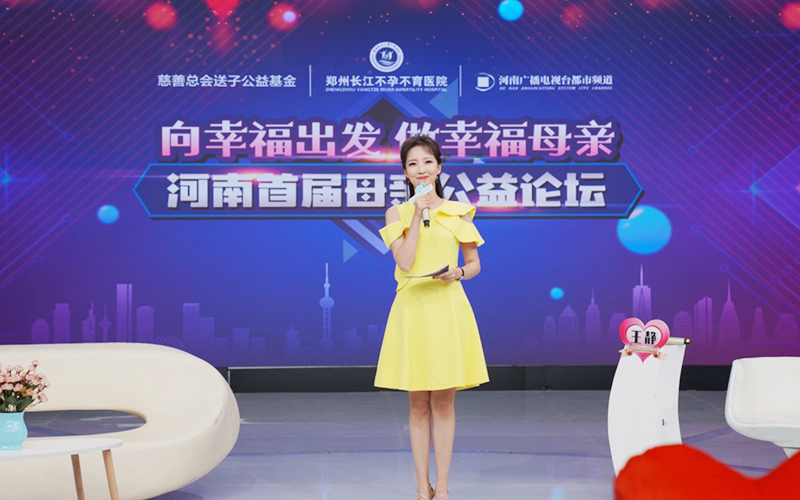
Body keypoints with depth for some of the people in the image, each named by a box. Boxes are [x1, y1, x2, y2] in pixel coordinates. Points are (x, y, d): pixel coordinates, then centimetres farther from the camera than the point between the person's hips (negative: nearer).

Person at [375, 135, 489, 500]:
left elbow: (475, 264, 11)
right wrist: (418, 214, -10)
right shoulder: (397, 213, 5)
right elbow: (405, 262, -9)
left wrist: (458, 273, -10)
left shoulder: (458, 211, 6)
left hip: (447, 309, 0)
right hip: (412, 307, 0)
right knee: (418, 403, 5)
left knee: (444, 401, 2)